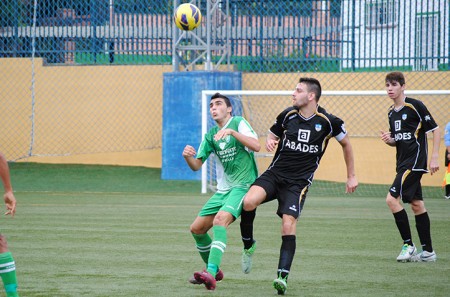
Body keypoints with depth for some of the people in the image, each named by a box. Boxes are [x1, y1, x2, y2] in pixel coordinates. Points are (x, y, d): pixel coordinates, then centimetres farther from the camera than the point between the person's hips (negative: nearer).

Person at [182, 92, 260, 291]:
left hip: (244, 185, -8)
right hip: (223, 190, 8)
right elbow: (196, 166, 12)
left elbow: (256, 146, -21)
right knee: (197, 229, 6)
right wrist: (188, 156, -11)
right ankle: (213, 270, 27)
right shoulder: (210, 136, 12)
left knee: (220, 219, -31)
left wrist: (232, 131, -30)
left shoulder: (239, 123, -6)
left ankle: (211, 273, -39)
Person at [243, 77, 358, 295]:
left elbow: (346, 144, 13)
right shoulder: (287, 115, 2)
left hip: (299, 181, -2)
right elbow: (272, 135, 20)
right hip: (275, 173, 2)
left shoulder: (328, 121, -4)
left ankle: (283, 275, -14)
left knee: (288, 224, -19)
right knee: (249, 202, -24)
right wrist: (269, 142, -6)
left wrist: (351, 176, 16)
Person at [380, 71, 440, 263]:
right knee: (416, 204, 9)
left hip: (415, 161, -8)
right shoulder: (391, 113, 14)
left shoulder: (415, 106, -10)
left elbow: (435, 130, -9)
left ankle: (408, 245, -10)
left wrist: (434, 157, -14)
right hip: (403, 162, 9)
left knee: (392, 199, -16)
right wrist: (389, 140, -1)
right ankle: (428, 252, 12)